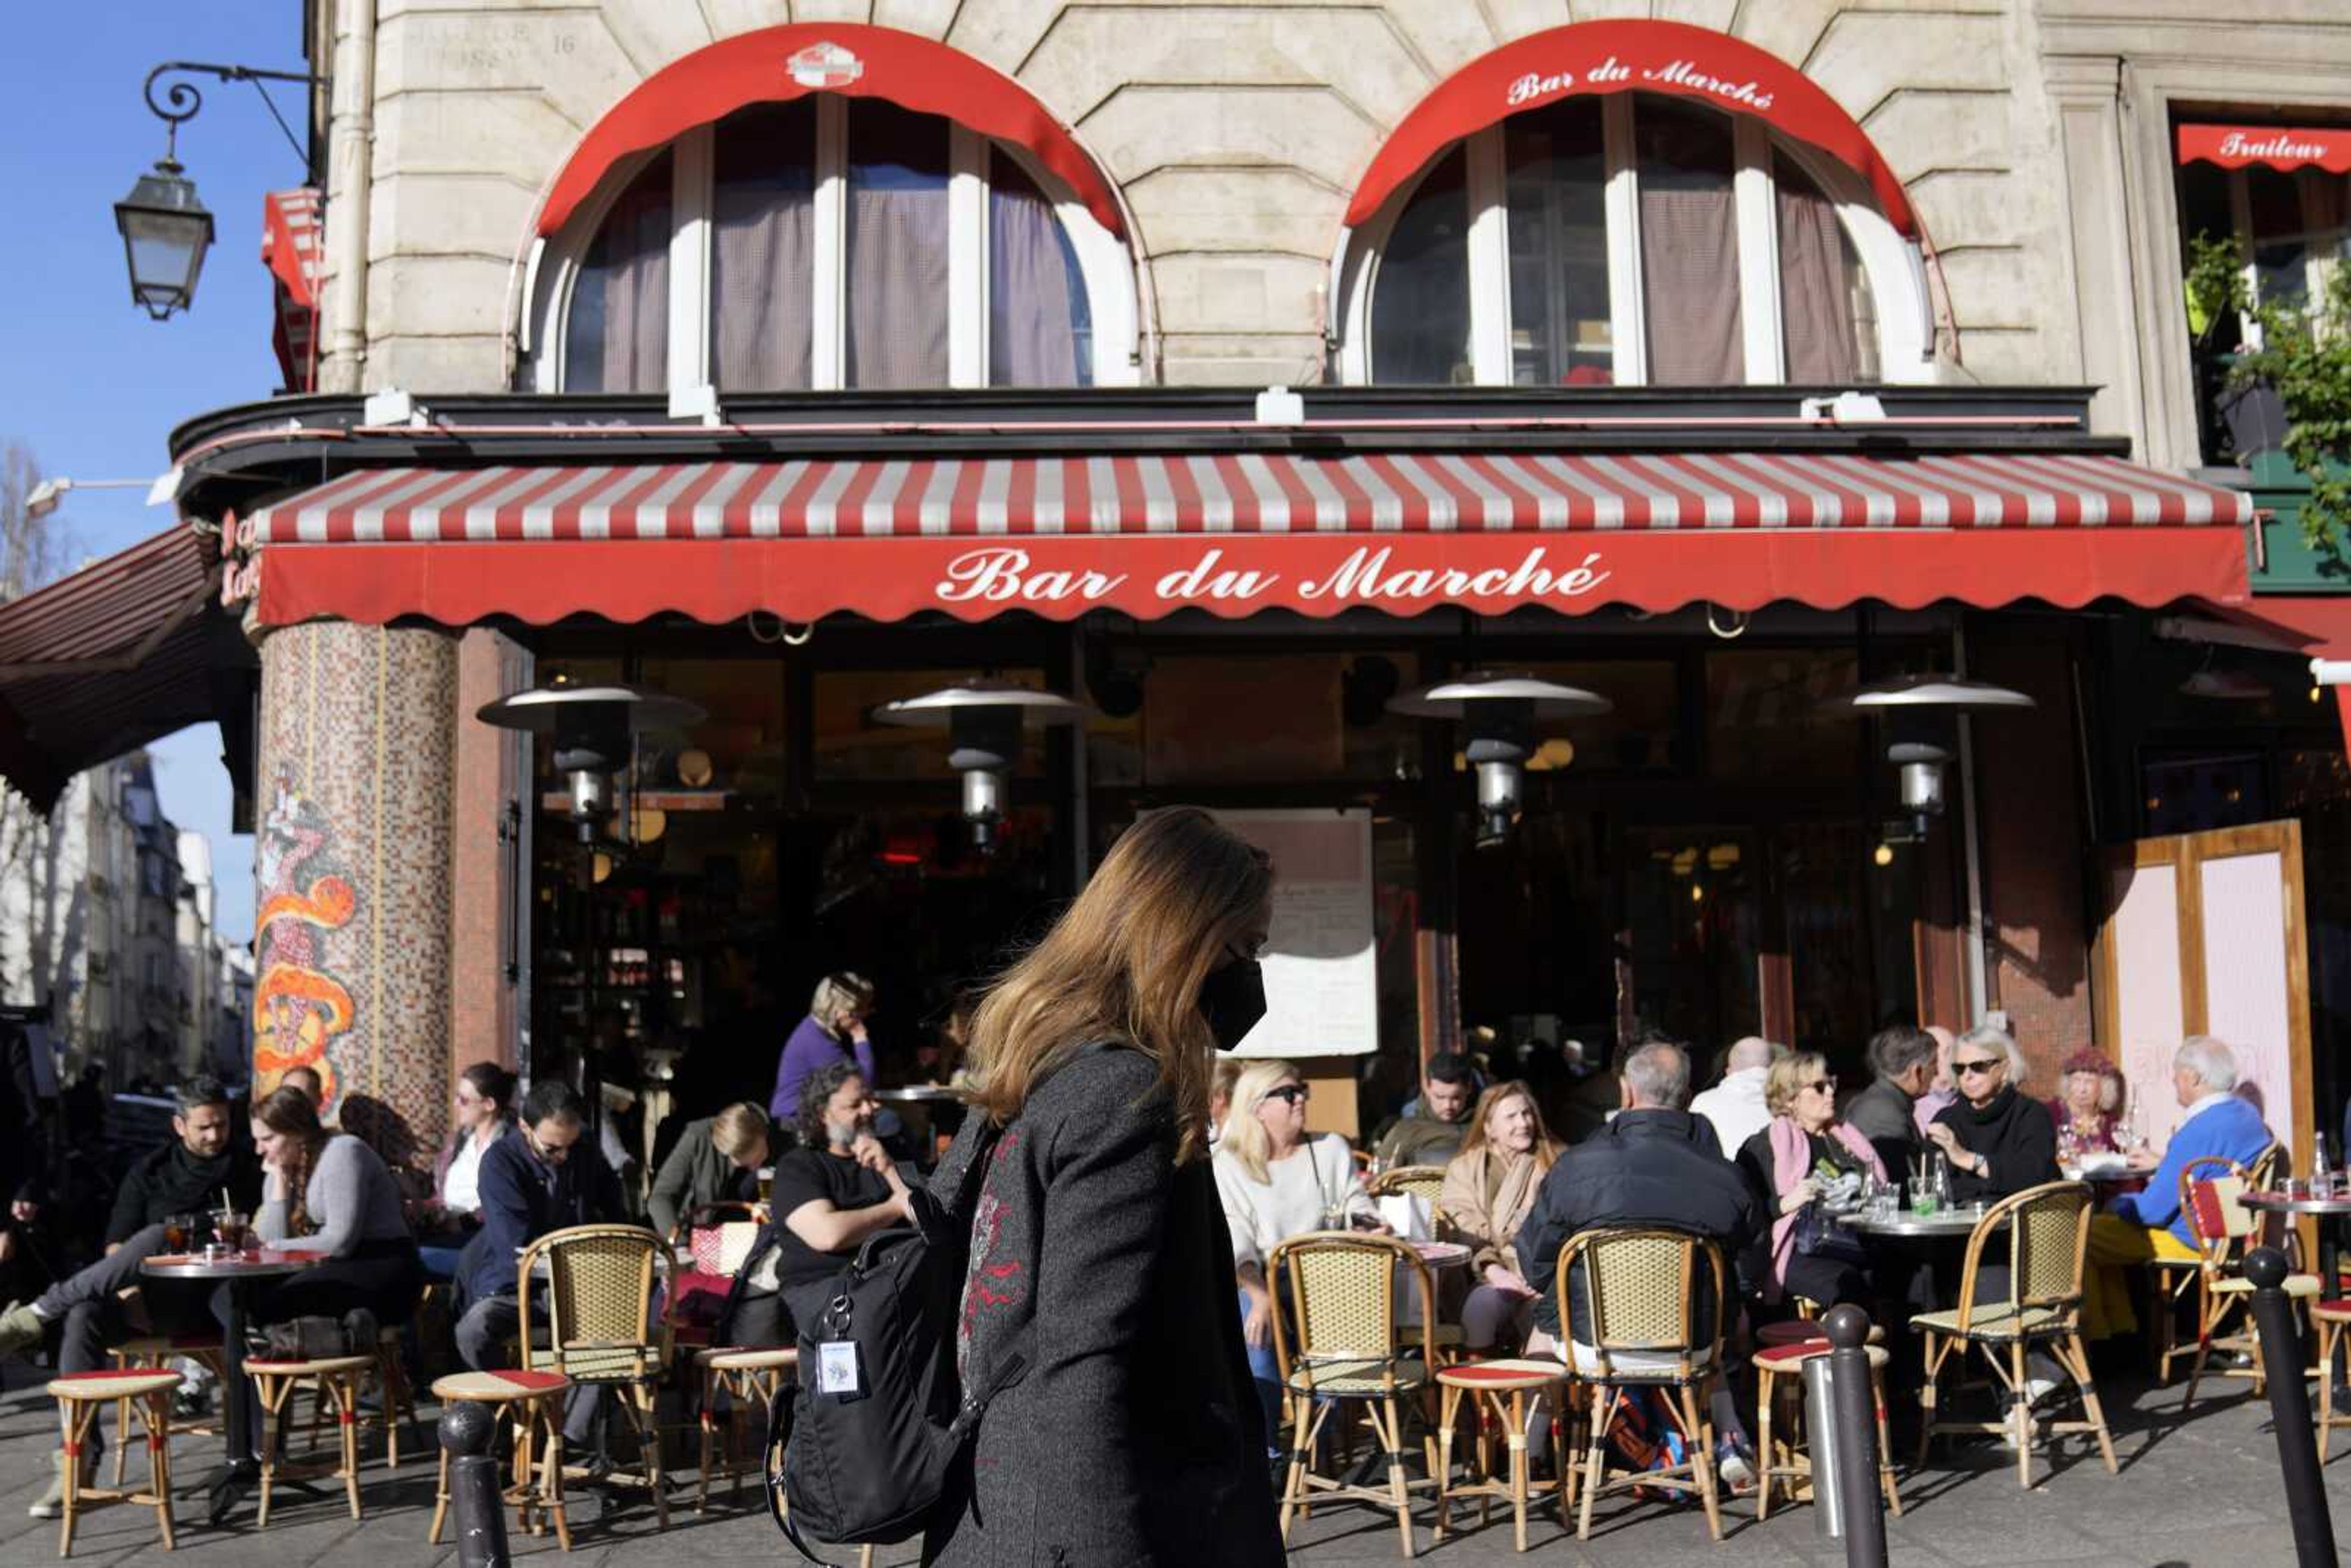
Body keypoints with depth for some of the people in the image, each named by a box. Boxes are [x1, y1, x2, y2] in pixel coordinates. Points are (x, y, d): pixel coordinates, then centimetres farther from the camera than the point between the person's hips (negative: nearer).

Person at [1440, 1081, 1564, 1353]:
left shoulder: (1555, 1162, 17)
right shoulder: (1463, 1168, 15)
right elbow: (1462, 1233, 2)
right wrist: (1493, 1270, -17)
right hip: (1488, 1280, 0)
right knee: (1486, 1301, -34)